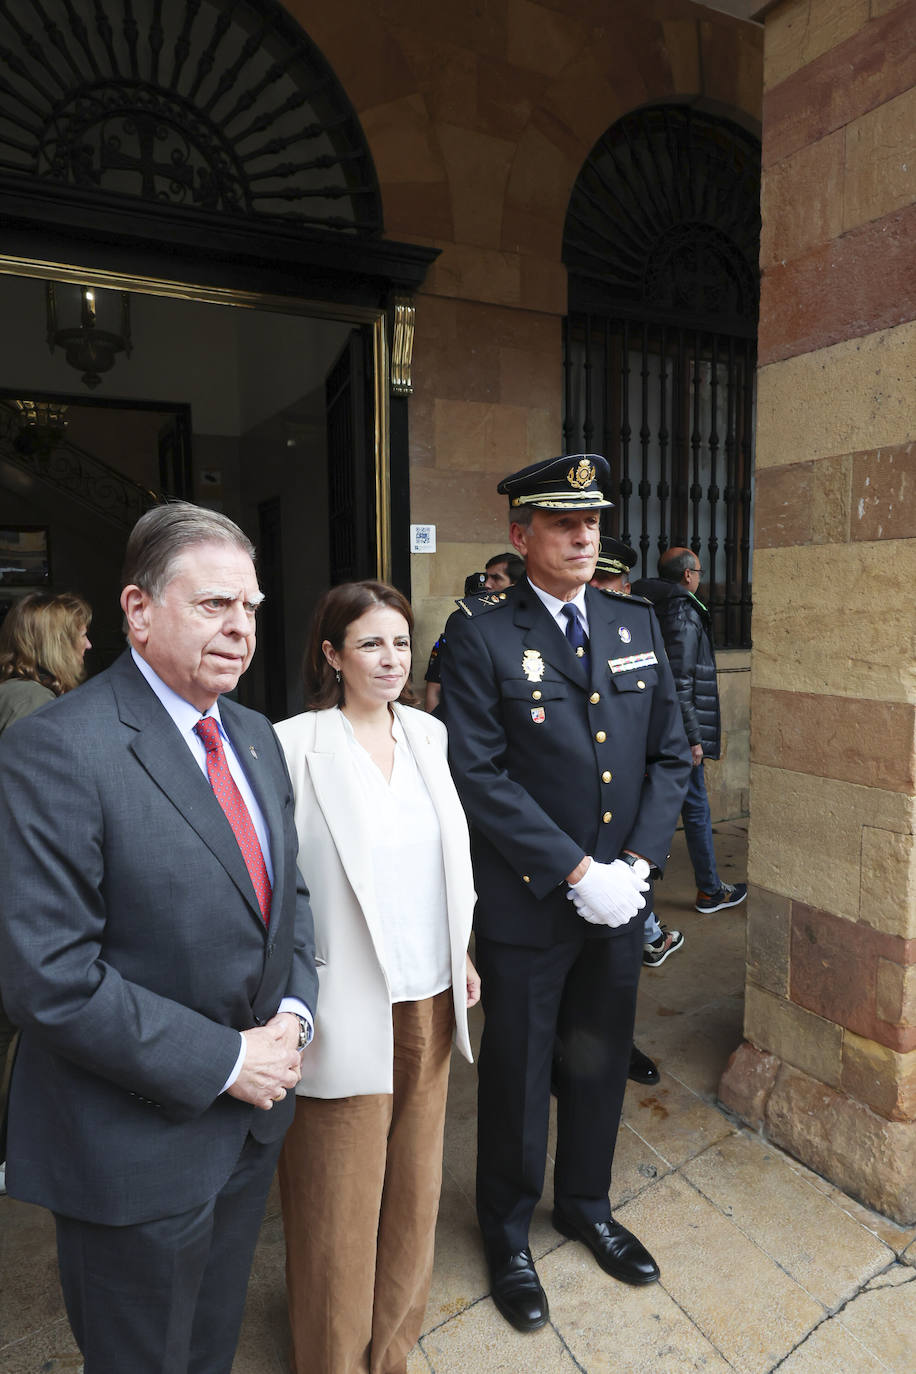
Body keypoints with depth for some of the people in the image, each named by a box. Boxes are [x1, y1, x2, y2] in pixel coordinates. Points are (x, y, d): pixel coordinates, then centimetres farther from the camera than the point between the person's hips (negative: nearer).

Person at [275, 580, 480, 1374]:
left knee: (414, 1181, 21)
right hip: (348, 1005, -5)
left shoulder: (427, 734, 3)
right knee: (340, 1194, 14)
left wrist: (461, 953, 13)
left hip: (429, 995, 6)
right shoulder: (297, 745, -15)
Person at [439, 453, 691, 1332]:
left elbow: (670, 754, 5)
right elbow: (479, 775, -18)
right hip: (526, 903, -5)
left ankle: (586, 1204, 50)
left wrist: (636, 863, -7)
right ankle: (507, 1235, 41)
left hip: (619, 896, 5)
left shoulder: (637, 625, 4)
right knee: (518, 1076, 15)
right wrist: (576, 872, -19)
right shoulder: (480, 635, -12)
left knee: (601, 1062, 23)